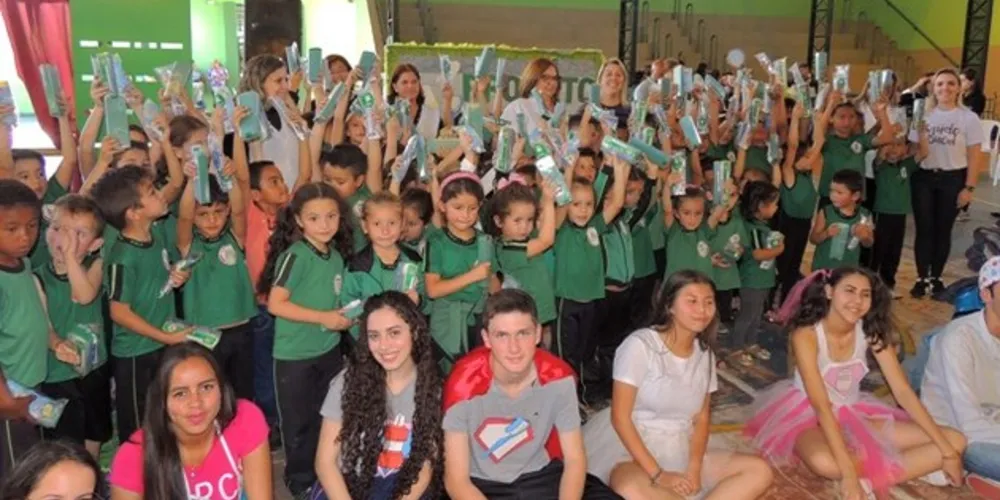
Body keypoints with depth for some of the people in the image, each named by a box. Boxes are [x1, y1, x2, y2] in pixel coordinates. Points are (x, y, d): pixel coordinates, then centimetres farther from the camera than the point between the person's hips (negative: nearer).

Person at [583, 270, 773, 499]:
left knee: (760, 471, -9)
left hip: (679, 451, 7)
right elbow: (620, 417, -15)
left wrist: (694, 468, -10)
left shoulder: (705, 354, 7)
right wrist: (657, 474, -20)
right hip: (631, 448, -7)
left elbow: (702, 419, 8)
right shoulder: (640, 345, -13)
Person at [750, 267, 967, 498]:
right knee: (825, 462, -41)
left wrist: (947, 451, -14)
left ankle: (870, 481, -18)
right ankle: (915, 467, -14)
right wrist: (848, 473, -37)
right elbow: (821, 406, -30)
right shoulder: (806, 334, -24)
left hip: (854, 414, 6)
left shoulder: (871, 332, -9)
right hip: (808, 414, -5)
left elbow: (903, 392, -9)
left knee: (955, 441, -7)